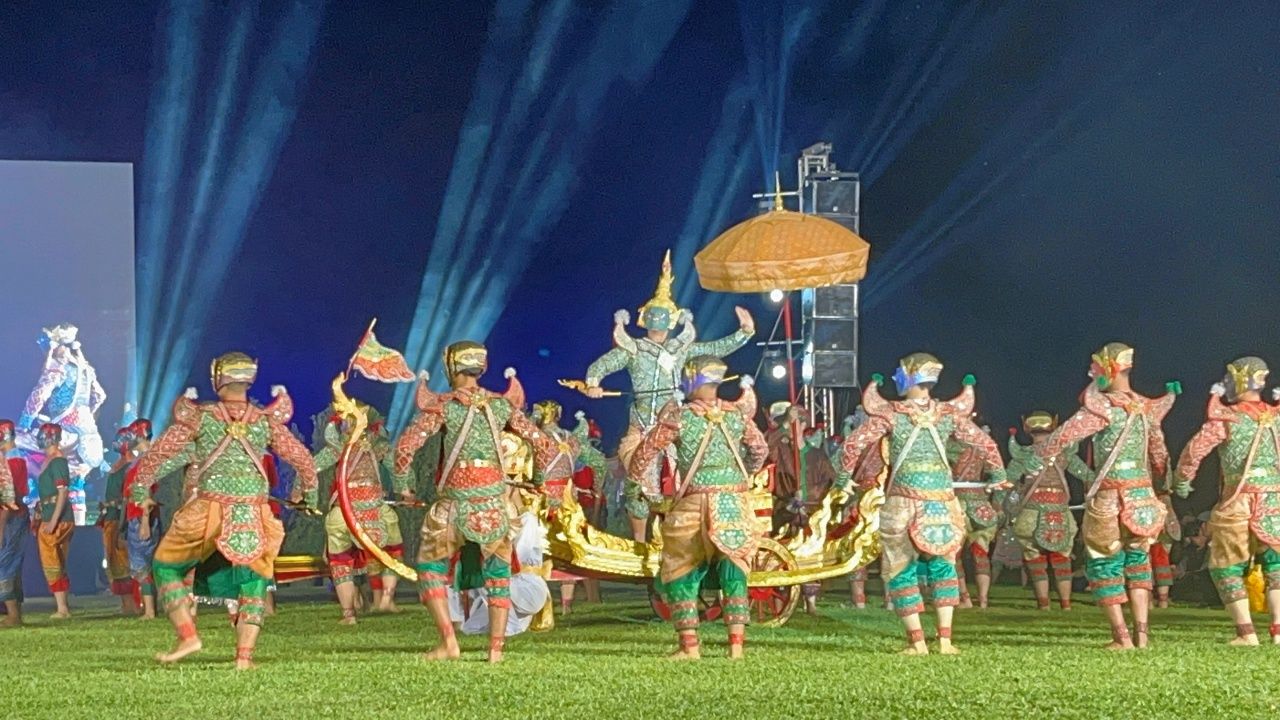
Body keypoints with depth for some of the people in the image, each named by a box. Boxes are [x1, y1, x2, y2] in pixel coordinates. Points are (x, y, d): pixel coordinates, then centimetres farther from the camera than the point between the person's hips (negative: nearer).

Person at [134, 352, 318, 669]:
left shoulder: (201, 417, 2)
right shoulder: (267, 421, 7)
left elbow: (160, 451, 4)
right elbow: (302, 459, 13)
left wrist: (141, 484, 19)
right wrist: (309, 492, 32)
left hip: (210, 509, -2)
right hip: (254, 512, 2)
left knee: (167, 567, 15)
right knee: (253, 583, 14)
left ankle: (187, 636, 2)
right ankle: (245, 655, 3)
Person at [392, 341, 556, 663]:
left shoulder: (443, 405, -4)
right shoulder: (501, 404, 6)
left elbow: (406, 444, -13)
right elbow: (544, 444, 7)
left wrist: (401, 480, 2)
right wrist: (537, 479, 21)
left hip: (455, 502, -3)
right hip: (496, 500, 3)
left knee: (431, 568, 13)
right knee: (498, 573, 15)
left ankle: (448, 643, 2)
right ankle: (496, 647, 9)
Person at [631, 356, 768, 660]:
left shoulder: (678, 417, -4)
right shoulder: (736, 413, 6)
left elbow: (644, 453, -1)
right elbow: (760, 449, 18)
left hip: (694, 505, -3)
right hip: (735, 503, 3)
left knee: (680, 573, 9)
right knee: (733, 572, 11)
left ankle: (689, 645, 4)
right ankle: (737, 643, 4)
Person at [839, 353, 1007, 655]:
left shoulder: (890, 414, -3)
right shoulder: (948, 413, 5)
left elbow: (854, 442, -8)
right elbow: (986, 444, 8)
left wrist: (846, 478, 6)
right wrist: (997, 476, 24)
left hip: (903, 502, -3)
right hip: (942, 501, 3)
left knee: (902, 570, 7)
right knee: (942, 565, 15)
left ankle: (917, 641, 3)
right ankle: (945, 639, 9)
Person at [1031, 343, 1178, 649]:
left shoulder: (1105, 406, -13)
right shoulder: (1146, 408, 9)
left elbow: (1067, 433, -20)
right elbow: (1159, 458, 17)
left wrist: (1041, 457, -7)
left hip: (1110, 499, -6)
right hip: (1143, 497, 6)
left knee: (1105, 565, 6)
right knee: (1137, 561, 20)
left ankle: (1122, 636, 2)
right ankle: (1141, 632, 13)